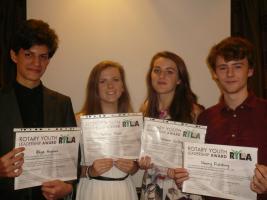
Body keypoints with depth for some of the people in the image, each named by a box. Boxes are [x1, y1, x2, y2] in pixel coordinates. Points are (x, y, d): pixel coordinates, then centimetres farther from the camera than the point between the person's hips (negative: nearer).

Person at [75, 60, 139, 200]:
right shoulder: (80, 120, -11)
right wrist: (90, 171, -21)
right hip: (92, 188, -3)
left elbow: (136, 165, 10)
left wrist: (131, 167, -9)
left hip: (124, 189, 3)